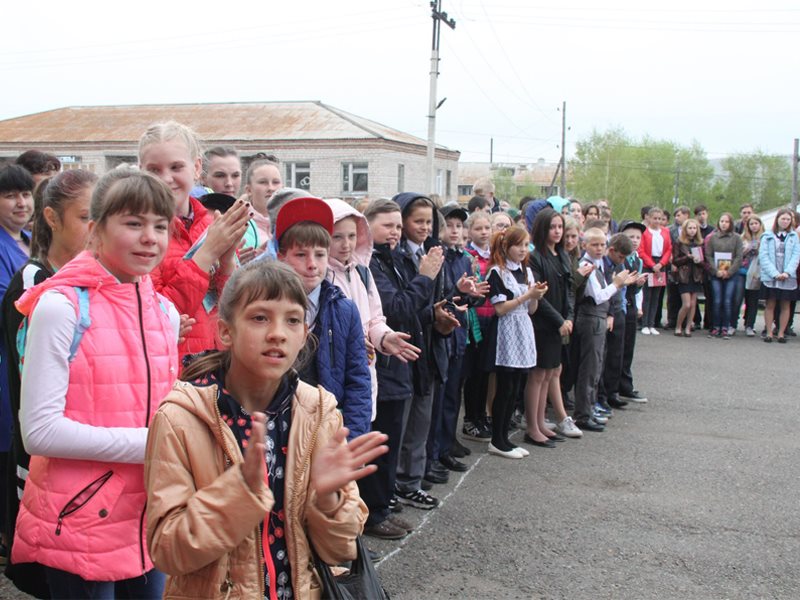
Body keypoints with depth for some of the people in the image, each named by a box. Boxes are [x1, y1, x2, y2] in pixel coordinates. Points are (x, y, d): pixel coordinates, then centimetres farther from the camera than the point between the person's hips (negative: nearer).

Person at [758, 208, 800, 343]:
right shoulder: (767, 236, 3)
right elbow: (763, 256, -5)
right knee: (770, 304, 1)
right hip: (770, 277, -1)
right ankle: (769, 333, 6)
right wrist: (775, 273, -15)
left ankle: (781, 333, 11)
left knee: (785, 305, 4)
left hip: (788, 277, 1)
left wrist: (787, 272, -13)